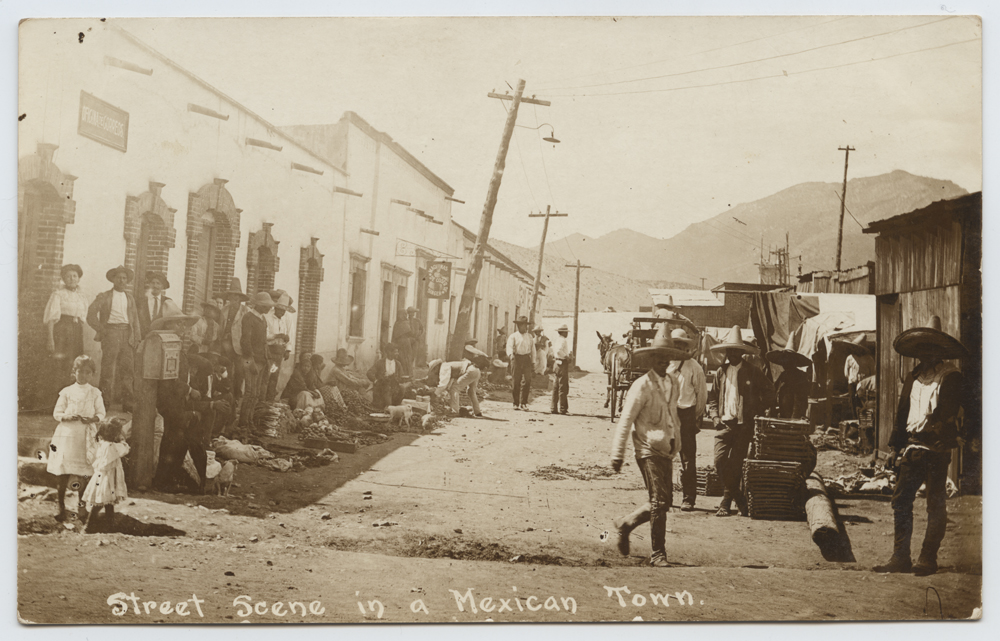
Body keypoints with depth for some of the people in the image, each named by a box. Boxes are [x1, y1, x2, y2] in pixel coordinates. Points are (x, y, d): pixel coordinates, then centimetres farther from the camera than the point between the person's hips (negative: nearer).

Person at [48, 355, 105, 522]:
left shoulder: (95, 393, 5)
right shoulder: (67, 392, 4)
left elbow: (101, 413, 6)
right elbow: (57, 413, 4)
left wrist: (92, 419, -15)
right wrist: (67, 417, -16)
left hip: (86, 437, 0)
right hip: (66, 434, 0)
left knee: (84, 474, 1)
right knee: (63, 474, -3)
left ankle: (82, 508, 12)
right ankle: (62, 509, 5)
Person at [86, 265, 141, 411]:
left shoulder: (130, 298, 20)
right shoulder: (104, 296, 7)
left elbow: (135, 319, 19)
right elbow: (91, 314, 1)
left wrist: (136, 338, 10)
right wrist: (100, 330, -4)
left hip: (126, 334, 3)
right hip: (110, 332, -3)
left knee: (127, 368, -1)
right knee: (107, 369, -6)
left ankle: (128, 402, 1)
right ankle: (106, 401, -2)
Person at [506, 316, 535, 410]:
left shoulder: (530, 337, 16)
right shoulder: (513, 336, 5)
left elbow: (533, 350, 19)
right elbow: (509, 346, -10)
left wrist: (533, 363, 14)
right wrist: (510, 355, -31)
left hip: (527, 360, 2)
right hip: (517, 359, -2)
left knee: (527, 381, -6)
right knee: (516, 382, -2)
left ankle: (524, 402, 2)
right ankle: (516, 403, 5)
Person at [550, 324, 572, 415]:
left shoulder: (556, 340, 12)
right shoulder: (564, 341, -13)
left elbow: (550, 349, 22)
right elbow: (559, 351, -29)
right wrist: (567, 357, -21)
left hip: (556, 364, 9)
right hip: (563, 364, -9)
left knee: (555, 387, 11)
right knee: (563, 388, -4)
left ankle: (554, 408, 14)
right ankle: (563, 409, -3)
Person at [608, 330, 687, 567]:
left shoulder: (674, 383, 11)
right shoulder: (642, 386, -9)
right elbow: (625, 421, -10)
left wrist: (678, 437, 25)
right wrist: (618, 454, -13)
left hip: (666, 451, 7)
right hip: (648, 450, -7)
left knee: (664, 501, 8)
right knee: (659, 502, -10)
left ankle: (623, 525, 27)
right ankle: (658, 554, -1)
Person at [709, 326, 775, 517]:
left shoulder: (752, 372, 0)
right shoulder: (721, 372, 10)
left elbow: (769, 391, 8)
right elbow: (714, 396, 20)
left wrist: (758, 412, 1)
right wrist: (715, 415, 6)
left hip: (744, 424, -3)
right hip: (725, 423, 3)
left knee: (735, 464, -3)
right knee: (720, 460, -9)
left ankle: (726, 502, 9)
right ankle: (739, 499, 7)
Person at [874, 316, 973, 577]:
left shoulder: (950, 377, -4)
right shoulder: (913, 377, 15)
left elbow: (952, 414, -11)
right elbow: (902, 412, 19)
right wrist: (896, 445, 16)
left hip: (938, 450, -6)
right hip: (913, 448, 6)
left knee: (936, 506, 1)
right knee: (900, 500, 3)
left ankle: (928, 559, 6)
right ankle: (900, 557, 8)